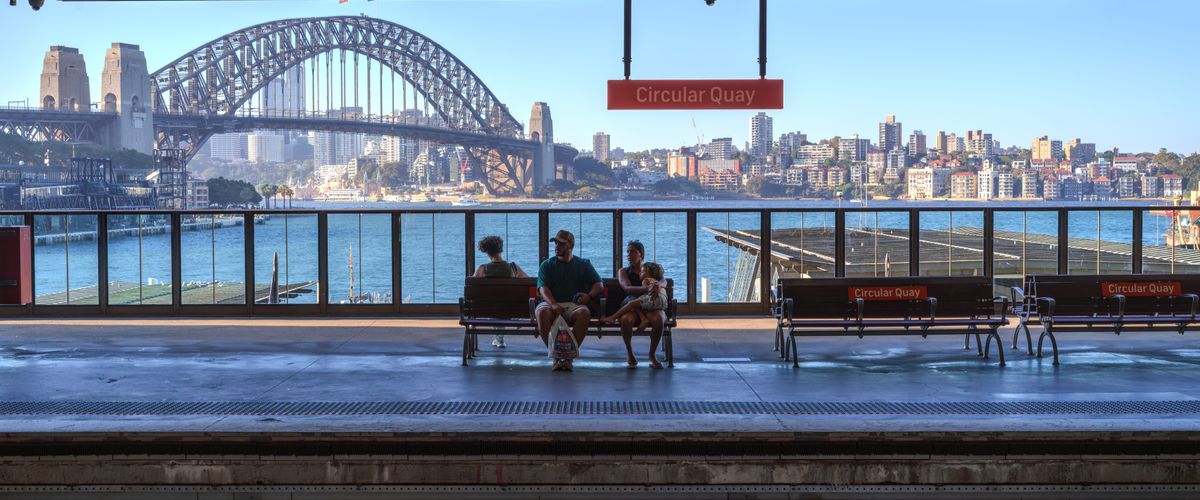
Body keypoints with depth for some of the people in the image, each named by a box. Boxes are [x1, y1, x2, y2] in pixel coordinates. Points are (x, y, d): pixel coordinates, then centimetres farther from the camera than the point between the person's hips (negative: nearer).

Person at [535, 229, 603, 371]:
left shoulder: (583, 264, 19)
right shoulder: (547, 265, 16)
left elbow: (599, 284, 13)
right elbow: (543, 289, 1)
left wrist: (589, 296, -10)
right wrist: (553, 304, -19)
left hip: (574, 304, 0)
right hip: (551, 303, 0)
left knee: (584, 313, -35)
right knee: (542, 312, -36)